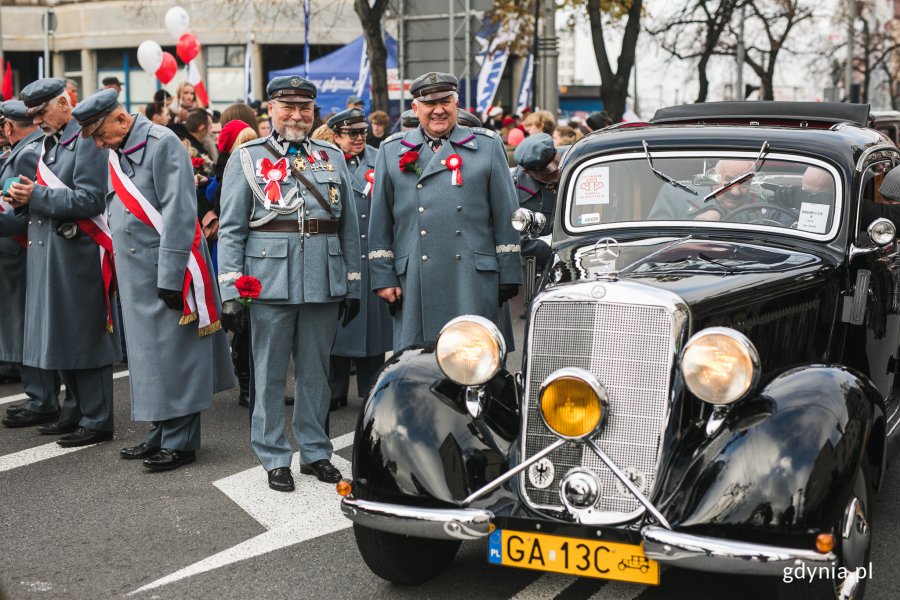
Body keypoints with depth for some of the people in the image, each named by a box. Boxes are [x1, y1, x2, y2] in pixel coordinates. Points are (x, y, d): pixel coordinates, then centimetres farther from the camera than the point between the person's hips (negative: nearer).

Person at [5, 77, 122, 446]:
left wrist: (37, 194, -18)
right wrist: (24, 200, 2)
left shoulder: (87, 142, -10)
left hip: (77, 255, -9)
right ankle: (75, 412, 25)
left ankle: (96, 421, 4)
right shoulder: (48, 143, 17)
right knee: (60, 337, 14)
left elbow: (90, 199, -20)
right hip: (47, 252, 9)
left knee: (84, 338, -4)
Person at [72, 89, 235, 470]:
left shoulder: (162, 144, -12)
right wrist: (118, 269, 12)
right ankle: (161, 435, 21)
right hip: (135, 274, 8)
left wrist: (170, 277, -21)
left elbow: (178, 214, -18)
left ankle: (180, 442, 5)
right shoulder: (114, 152, 12)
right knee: (149, 356, 12)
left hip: (167, 271, -8)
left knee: (173, 356, -2)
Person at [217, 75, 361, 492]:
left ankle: (315, 450, 23)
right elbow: (231, 230, 0)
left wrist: (352, 286, 8)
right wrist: (230, 293, -7)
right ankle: (274, 458, 15)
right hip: (271, 282, -3)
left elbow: (349, 227, 12)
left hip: (324, 283, 3)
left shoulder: (333, 157, 11)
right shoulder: (247, 158, 3)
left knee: (316, 371, 11)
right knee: (270, 374, 5)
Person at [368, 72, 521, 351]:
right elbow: (380, 221, 11)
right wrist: (383, 277, 4)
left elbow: (506, 216, 7)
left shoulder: (488, 145, 10)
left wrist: (509, 276, 2)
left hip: (474, 281, -1)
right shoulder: (391, 151, 12)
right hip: (414, 283, 1)